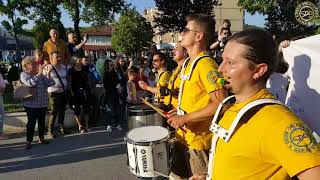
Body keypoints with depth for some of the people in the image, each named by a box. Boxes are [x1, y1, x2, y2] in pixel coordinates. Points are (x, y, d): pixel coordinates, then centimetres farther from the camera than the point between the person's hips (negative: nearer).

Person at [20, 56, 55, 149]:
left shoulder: (40, 74, 9)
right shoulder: (24, 74, -4)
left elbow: (50, 83, 0)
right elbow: (30, 83, -24)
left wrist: (48, 74, -13)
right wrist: (39, 73, -23)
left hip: (43, 103, 5)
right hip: (31, 104, -5)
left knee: (42, 121, 12)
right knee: (31, 122, -1)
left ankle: (41, 138, 25)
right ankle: (29, 141, 10)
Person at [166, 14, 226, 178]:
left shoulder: (206, 64, -20)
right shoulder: (188, 63, 9)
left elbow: (221, 104, -28)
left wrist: (185, 118, -23)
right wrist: (179, 112, 10)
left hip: (198, 141, -9)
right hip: (183, 137, 9)